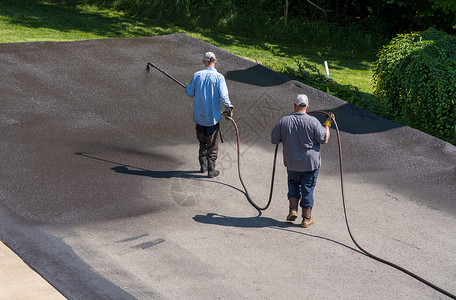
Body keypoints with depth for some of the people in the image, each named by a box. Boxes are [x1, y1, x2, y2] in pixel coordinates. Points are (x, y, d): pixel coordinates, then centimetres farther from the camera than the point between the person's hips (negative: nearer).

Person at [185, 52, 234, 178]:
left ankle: (203, 166, 27)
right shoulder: (219, 77, -13)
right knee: (212, 144, 8)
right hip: (212, 117, -3)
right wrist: (228, 109, -2)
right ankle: (211, 170, 10)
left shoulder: (197, 75, -4)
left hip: (199, 116, 3)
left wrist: (187, 87, 25)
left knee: (202, 142, 20)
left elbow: (190, 93, 4)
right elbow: (223, 97, -18)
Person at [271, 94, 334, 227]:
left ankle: (293, 210, 11)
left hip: (292, 163, 2)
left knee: (293, 185, 24)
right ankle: (306, 218, 17)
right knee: (307, 189, 10)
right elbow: (324, 140, -9)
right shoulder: (312, 122, -16)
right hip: (310, 163, -2)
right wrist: (327, 124, 4)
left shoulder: (283, 122, -8)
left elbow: (274, 140, 1)